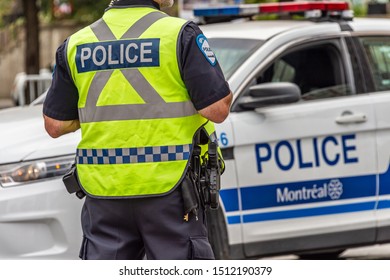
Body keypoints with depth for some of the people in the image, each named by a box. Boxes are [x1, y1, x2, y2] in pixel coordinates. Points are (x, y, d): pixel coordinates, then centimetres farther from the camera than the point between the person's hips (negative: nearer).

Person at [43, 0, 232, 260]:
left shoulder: (76, 44, 6)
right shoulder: (180, 34, -7)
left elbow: (55, 125, 8)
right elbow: (217, 109, -12)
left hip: (103, 191, 4)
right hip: (168, 188, -4)